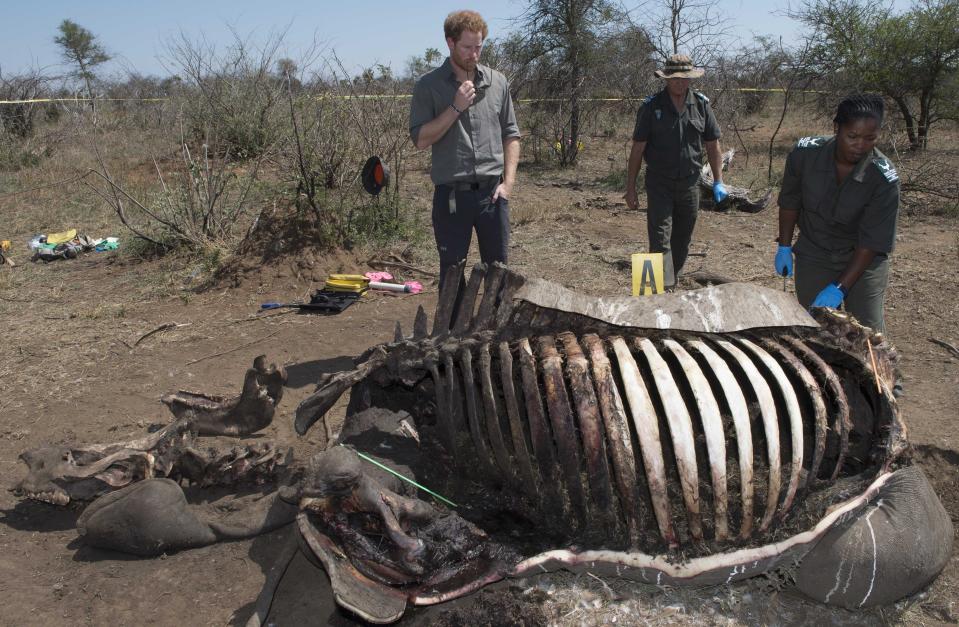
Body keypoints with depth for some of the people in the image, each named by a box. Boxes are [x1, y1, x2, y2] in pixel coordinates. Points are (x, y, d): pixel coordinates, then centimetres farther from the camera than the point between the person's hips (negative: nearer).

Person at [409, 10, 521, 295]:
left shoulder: (497, 82, 7)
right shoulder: (429, 85, -1)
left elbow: (511, 134, 10)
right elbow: (420, 139, -7)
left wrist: (508, 182, -1)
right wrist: (456, 107, -15)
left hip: (491, 193, 2)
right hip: (451, 195, -2)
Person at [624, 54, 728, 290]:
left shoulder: (701, 104, 4)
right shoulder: (651, 106, -5)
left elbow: (713, 146, 9)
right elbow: (637, 149, -3)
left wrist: (718, 182, 4)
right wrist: (630, 188, -5)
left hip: (689, 183, 4)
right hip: (659, 184, -3)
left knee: (682, 240, 13)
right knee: (660, 240, -10)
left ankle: (672, 282, 29)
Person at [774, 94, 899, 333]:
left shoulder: (885, 179, -24)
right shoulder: (805, 153, -19)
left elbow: (872, 242, -22)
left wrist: (839, 288, -27)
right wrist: (784, 247, 1)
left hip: (864, 259, -2)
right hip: (813, 254, 2)